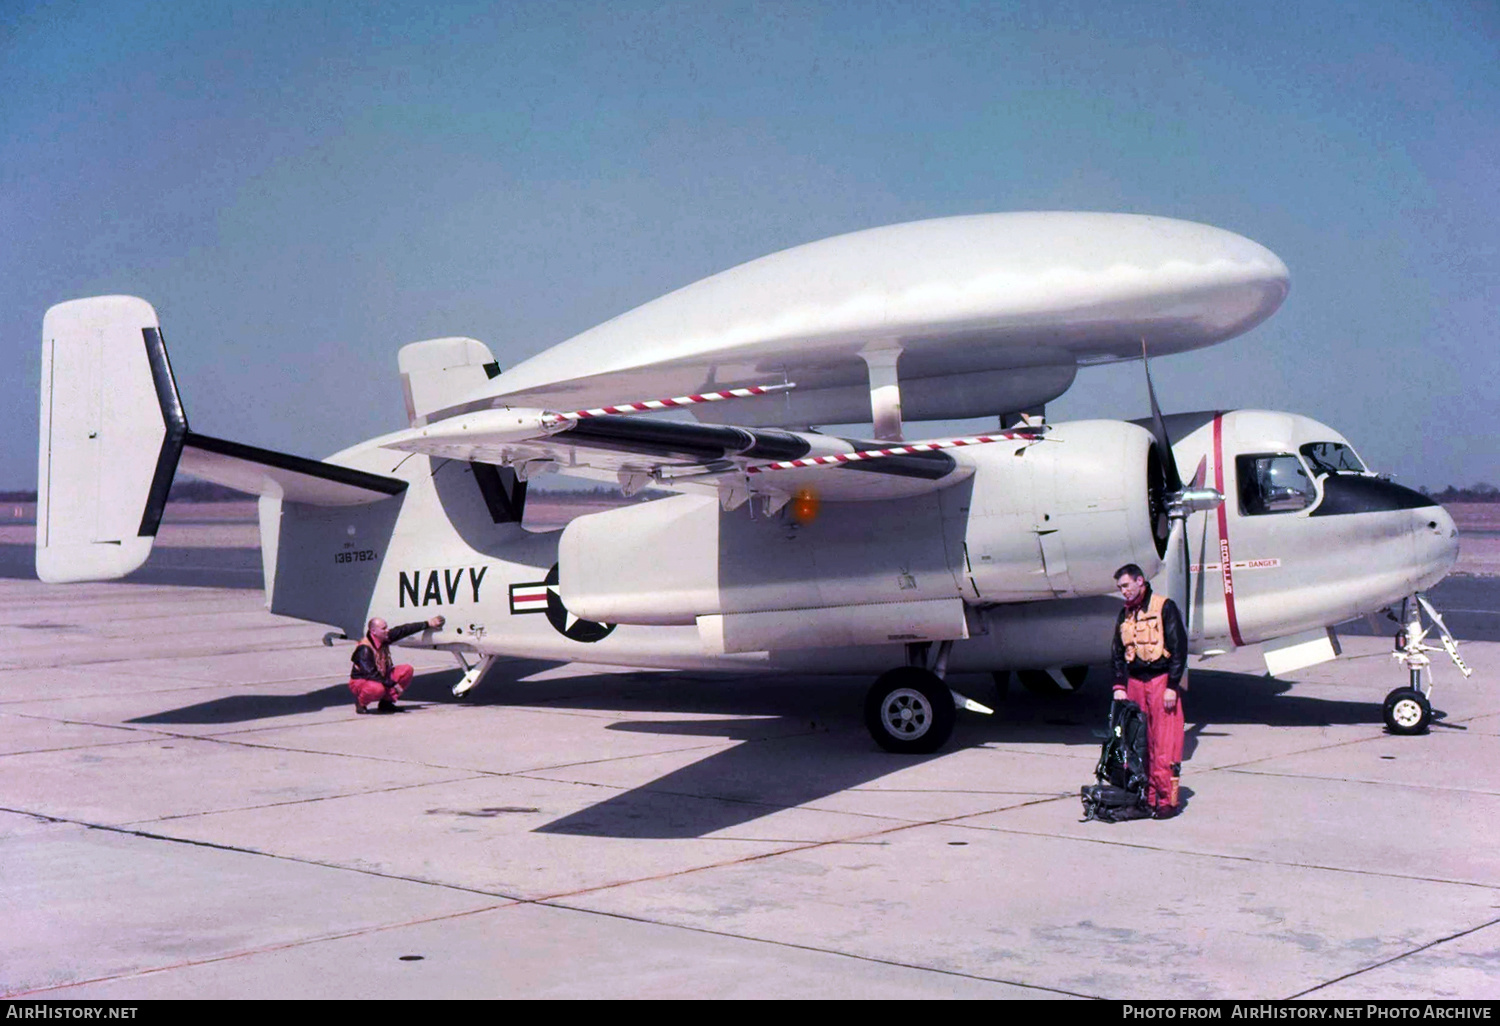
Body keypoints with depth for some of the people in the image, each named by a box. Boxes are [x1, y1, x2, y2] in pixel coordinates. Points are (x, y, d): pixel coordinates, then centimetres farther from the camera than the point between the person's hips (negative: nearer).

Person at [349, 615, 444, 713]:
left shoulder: (385, 638, -5)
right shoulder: (365, 649, -28)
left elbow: (403, 630, 5)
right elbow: (371, 674, -32)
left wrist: (428, 623, 7)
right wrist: (393, 684, -31)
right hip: (361, 681, -8)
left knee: (407, 670, -5)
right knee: (377, 689, -42)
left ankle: (386, 702, 1)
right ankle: (360, 703, -7)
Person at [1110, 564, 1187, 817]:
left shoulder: (1164, 607, -5)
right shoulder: (1125, 614, 14)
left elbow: (1179, 647, -7)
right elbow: (1119, 653, 19)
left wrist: (1172, 686, -12)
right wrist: (1119, 686, 7)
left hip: (1161, 681, -6)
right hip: (1134, 682, 6)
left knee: (1165, 745, -8)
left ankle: (1168, 800, -4)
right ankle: (1147, 797, 12)